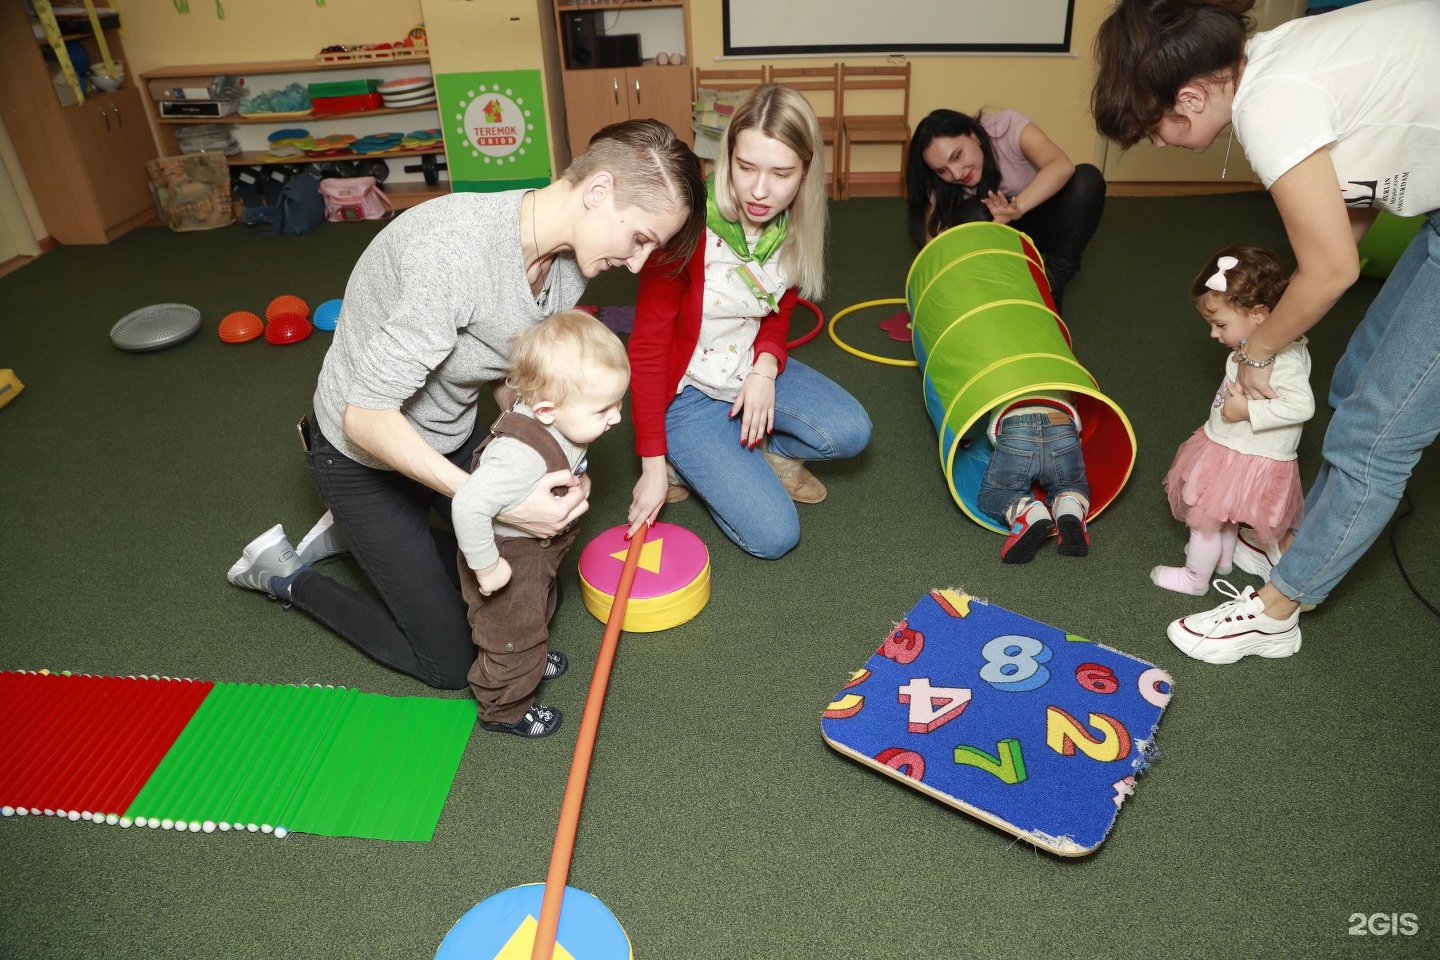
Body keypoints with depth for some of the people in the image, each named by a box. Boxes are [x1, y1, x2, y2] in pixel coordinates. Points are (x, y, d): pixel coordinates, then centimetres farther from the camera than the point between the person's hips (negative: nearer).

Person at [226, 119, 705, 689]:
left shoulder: (569, 257, -12)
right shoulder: (456, 249, -37)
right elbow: (367, 418, -33)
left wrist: (554, 464, -19)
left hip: (453, 436, 7)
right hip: (364, 454, -7)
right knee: (450, 663, 2)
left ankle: (355, 537, 25)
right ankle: (284, 575, 20)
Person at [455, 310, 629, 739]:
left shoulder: (554, 420, -17)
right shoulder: (523, 457, -44)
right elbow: (468, 504, -46)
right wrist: (486, 566, -34)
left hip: (537, 549, 9)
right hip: (508, 560, -8)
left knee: (539, 611, 33)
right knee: (513, 635, 15)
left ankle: (532, 657, 63)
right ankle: (503, 708, 42)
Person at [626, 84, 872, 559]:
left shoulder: (795, 230, -6)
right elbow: (646, 347, -19)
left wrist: (766, 368, -15)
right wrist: (653, 466, -19)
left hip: (753, 371, 6)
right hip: (686, 391, -5)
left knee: (850, 432, -18)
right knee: (773, 535, -14)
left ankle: (754, 449, 6)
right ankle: (688, 461, 10)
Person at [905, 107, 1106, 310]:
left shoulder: (1007, 126, -28)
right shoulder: (939, 182, -21)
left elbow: (1062, 166, -42)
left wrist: (1018, 206, -57)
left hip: (1040, 216, 0)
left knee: (1087, 177, -29)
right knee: (972, 214, -33)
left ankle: (1054, 278, -21)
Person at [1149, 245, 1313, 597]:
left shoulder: (1285, 357, -28)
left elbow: (1301, 405, -34)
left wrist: (1248, 410, -31)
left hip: (1249, 462, -9)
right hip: (1230, 448, 9)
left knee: (1203, 518, 6)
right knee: (1225, 514, 29)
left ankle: (1195, 578, 26)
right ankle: (1222, 557, 52)